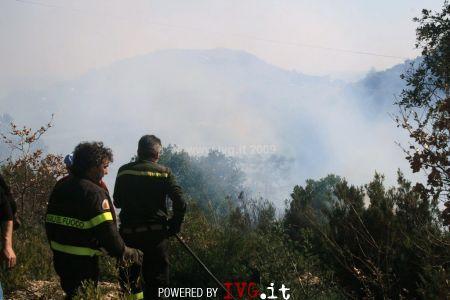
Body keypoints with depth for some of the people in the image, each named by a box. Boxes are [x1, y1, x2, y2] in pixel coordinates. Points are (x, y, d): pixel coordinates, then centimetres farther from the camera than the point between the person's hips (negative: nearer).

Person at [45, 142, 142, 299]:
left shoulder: (60, 187, 8)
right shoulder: (93, 193, -18)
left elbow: (50, 222, 14)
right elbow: (106, 231, -23)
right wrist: (125, 252, -11)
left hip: (59, 257, 8)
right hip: (83, 261, -8)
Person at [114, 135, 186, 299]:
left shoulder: (123, 171, 2)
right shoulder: (164, 173, -5)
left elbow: (117, 202, 10)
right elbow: (180, 202, -11)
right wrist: (175, 226, 3)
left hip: (128, 232, 2)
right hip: (155, 233, -2)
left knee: (128, 275, 16)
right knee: (156, 278, 8)